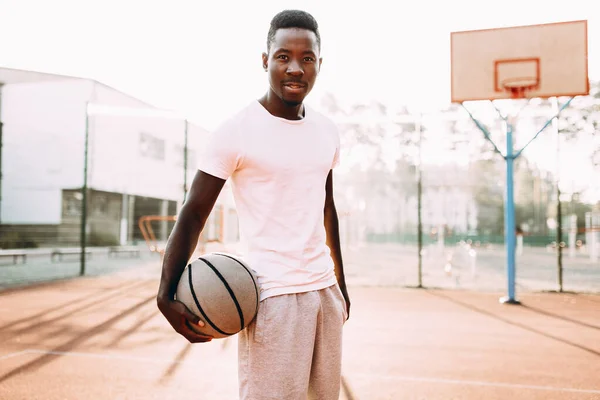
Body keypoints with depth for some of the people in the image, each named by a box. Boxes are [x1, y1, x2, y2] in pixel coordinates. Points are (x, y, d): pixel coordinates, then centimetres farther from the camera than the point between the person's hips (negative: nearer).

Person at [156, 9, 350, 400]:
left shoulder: (327, 129, 9)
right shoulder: (237, 130, -10)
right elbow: (193, 214, -10)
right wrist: (167, 296, -19)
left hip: (325, 289, 6)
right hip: (272, 295, -6)